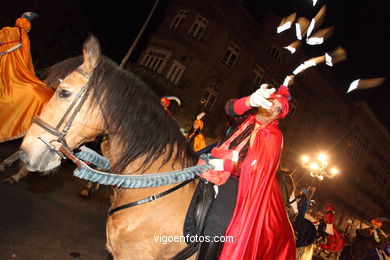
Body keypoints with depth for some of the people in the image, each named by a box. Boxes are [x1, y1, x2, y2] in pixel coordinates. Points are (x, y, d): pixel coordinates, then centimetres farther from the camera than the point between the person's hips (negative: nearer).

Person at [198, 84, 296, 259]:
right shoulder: (247, 118, 7)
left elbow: (257, 165, -11)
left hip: (234, 183, -4)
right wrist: (250, 100, -33)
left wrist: (226, 165, -19)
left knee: (214, 231, -13)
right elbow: (230, 108, -13)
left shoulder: (273, 136, -3)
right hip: (212, 174, 4)